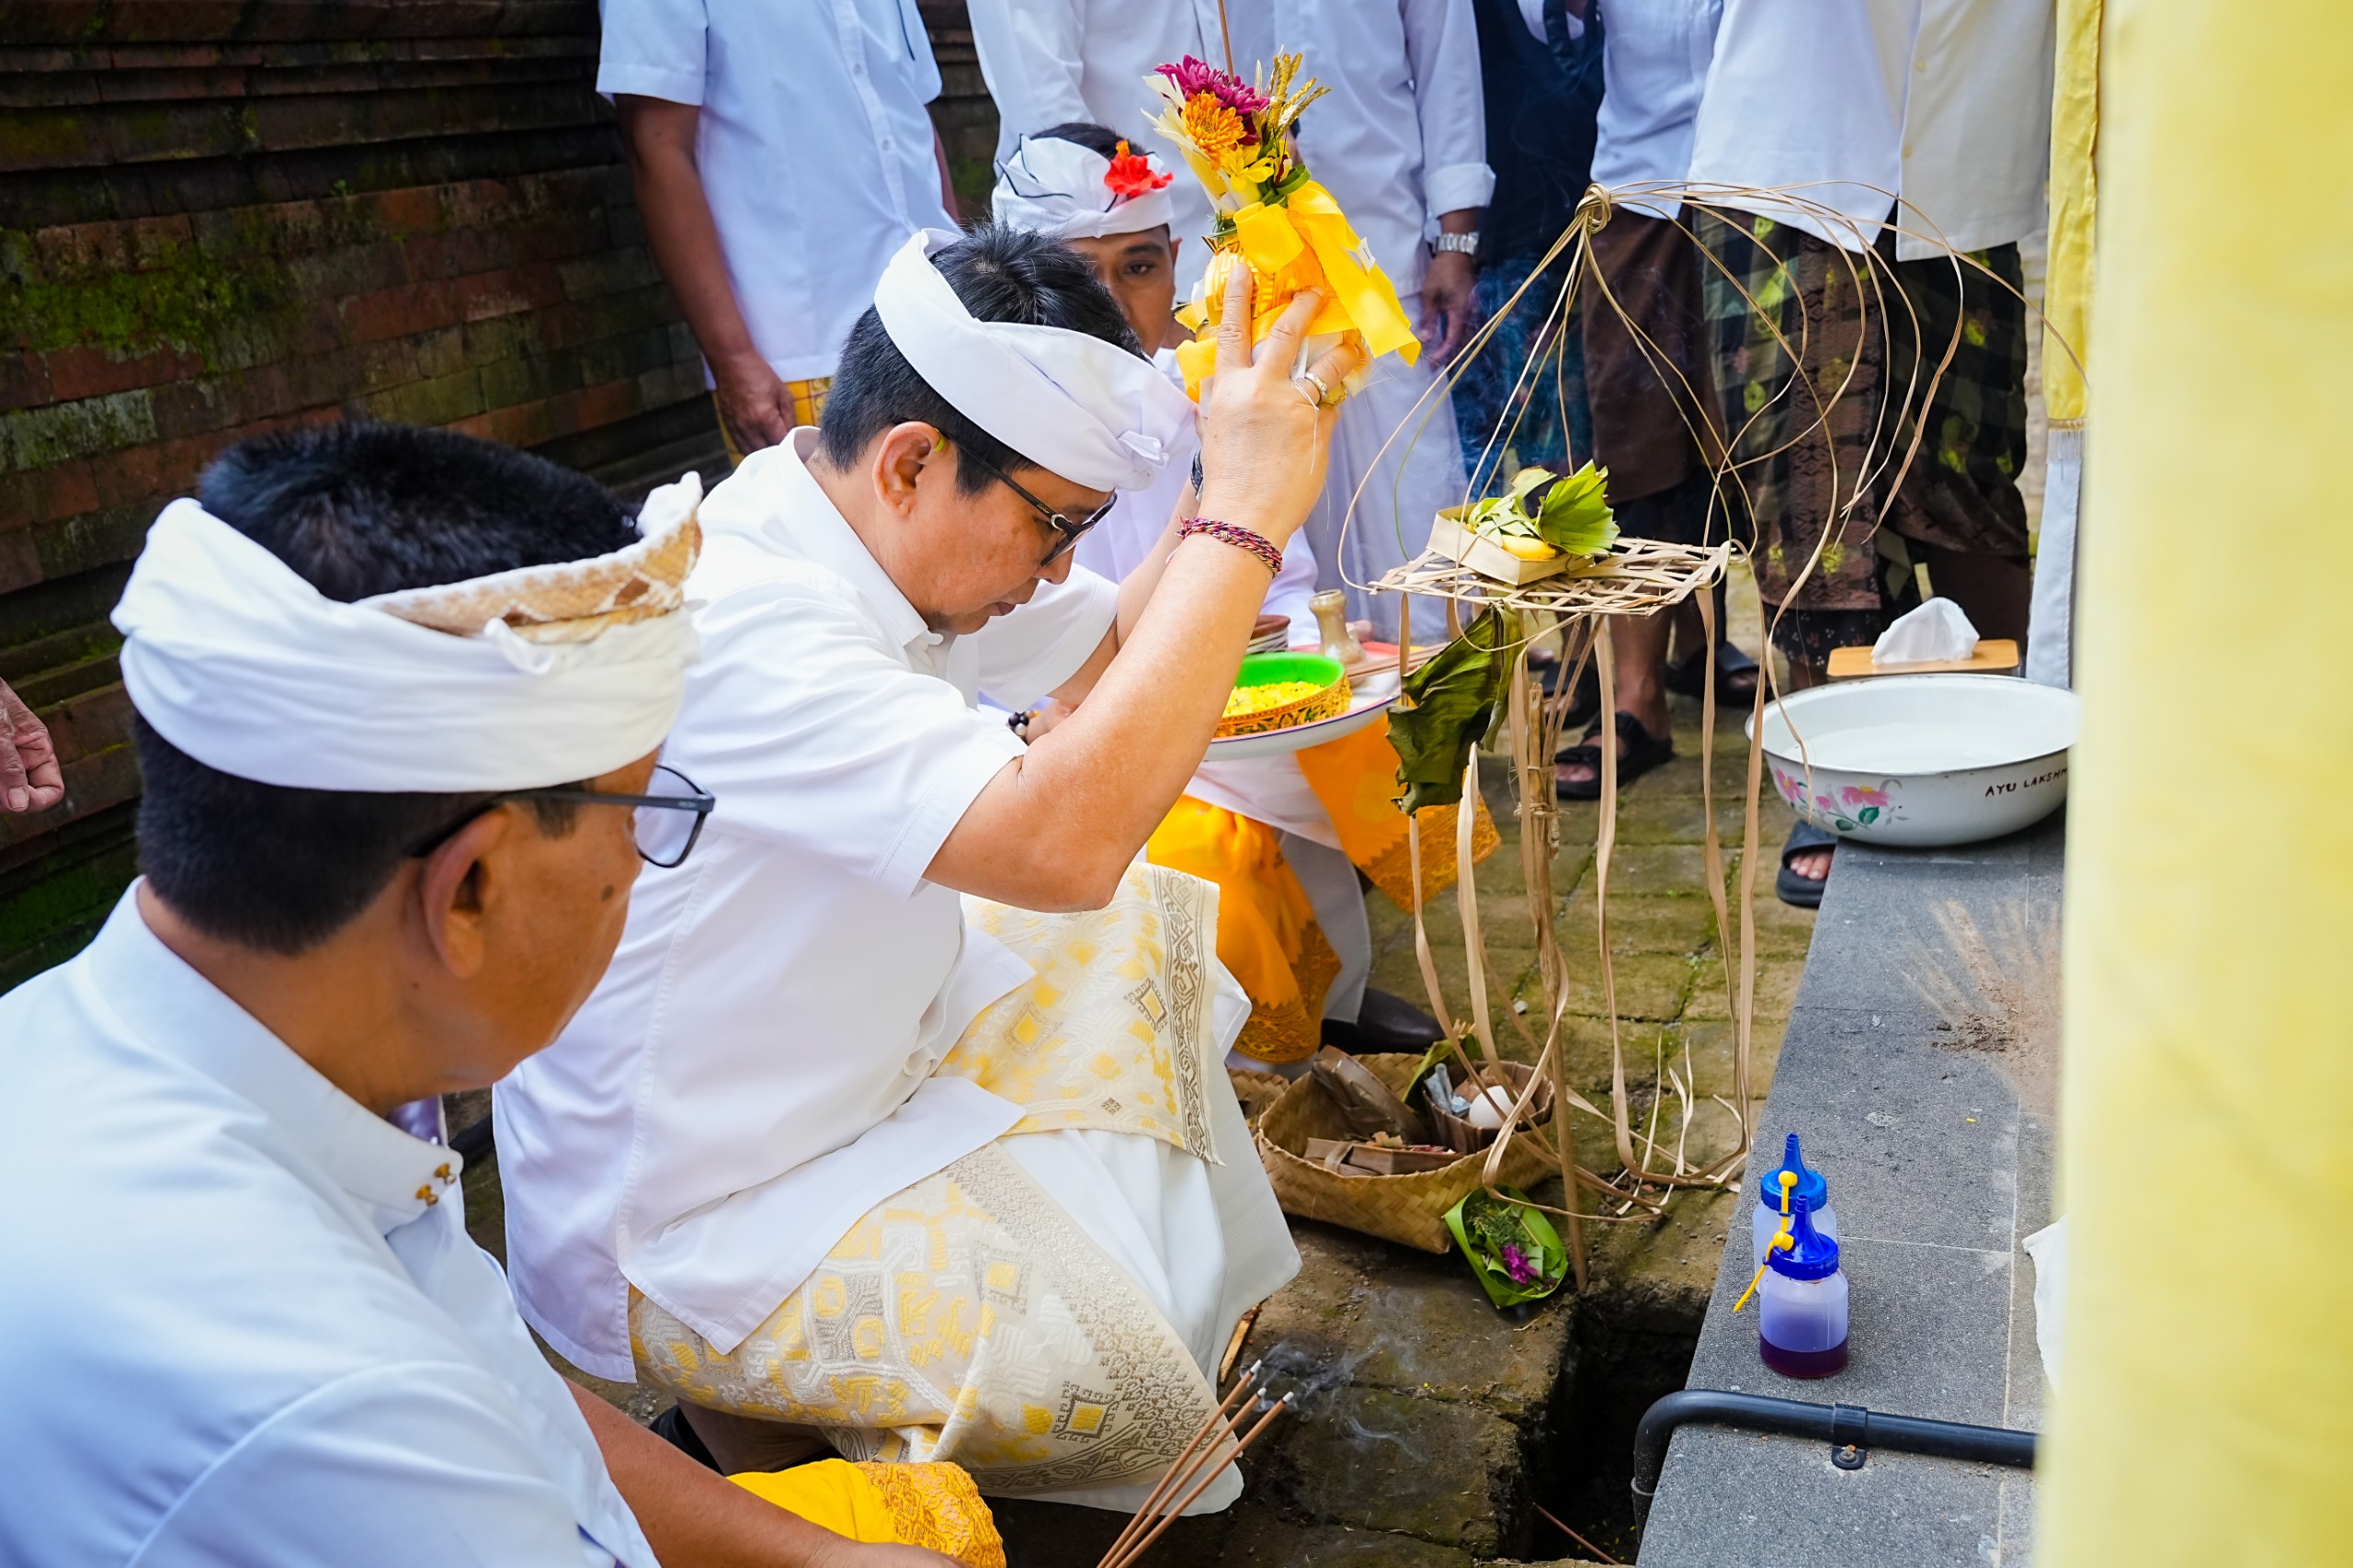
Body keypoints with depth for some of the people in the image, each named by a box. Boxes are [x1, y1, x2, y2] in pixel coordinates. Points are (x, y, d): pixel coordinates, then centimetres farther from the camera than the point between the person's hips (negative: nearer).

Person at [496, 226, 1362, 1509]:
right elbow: (1065, 844, -43)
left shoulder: (872, 532, -4)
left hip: (860, 1057, 9)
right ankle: (743, 1416, 3)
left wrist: (1255, 443, -8)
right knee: (1119, 1370, -24)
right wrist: (1245, 516, -36)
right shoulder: (732, 629, -33)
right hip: (683, 1222, -9)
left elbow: (1114, 656, 8)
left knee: (1159, 917, 13)